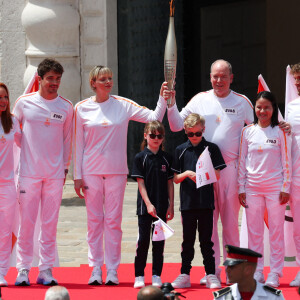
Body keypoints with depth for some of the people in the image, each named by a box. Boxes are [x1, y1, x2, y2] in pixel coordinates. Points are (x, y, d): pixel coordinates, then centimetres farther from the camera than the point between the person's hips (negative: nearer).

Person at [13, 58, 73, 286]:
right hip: (29, 172, -1)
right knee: (26, 222, -1)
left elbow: (67, 139, 13)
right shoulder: (24, 103, 1)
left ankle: (46, 269, 9)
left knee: (50, 223, 3)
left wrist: (65, 168, 9)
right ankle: (23, 269, 6)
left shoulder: (66, 107, 6)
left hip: (55, 173, 1)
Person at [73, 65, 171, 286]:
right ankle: (96, 269, 9)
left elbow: (154, 118, 2)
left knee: (113, 220, 0)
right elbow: (79, 144, 5)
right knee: (94, 220, 3)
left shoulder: (123, 105, 3)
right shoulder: (82, 109, 2)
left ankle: (113, 270, 5)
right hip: (91, 171, 0)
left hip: (116, 171, 0)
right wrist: (78, 175, 3)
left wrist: (163, 99, -14)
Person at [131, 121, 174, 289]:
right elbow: (141, 183, -5)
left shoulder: (166, 158, 6)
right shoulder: (141, 158, -2)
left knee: (159, 240, 5)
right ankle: (139, 275, 6)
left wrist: (171, 206, 2)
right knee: (143, 239, -1)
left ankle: (157, 275, 10)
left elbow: (170, 183, 8)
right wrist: (148, 204, -14)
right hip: (145, 206, -2)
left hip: (162, 207, 2)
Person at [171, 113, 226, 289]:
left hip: (206, 201, -2)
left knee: (206, 240, 1)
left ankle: (211, 275, 5)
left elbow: (217, 175, 0)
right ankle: (185, 275, 11)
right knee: (188, 240, 6)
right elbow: (176, 179, 9)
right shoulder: (181, 150, 8)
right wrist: (186, 174, -12)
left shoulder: (211, 148, 3)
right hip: (187, 201, 2)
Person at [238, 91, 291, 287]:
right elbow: (242, 161, 9)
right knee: (254, 231, 5)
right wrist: (241, 188, 4)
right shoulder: (248, 132, 6)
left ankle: (275, 273, 5)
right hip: (252, 188, 3)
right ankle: (256, 271, 12)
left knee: (276, 231, 0)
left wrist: (285, 188, -5)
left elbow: (286, 161, -1)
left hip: (275, 188, -3)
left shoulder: (280, 131, -1)